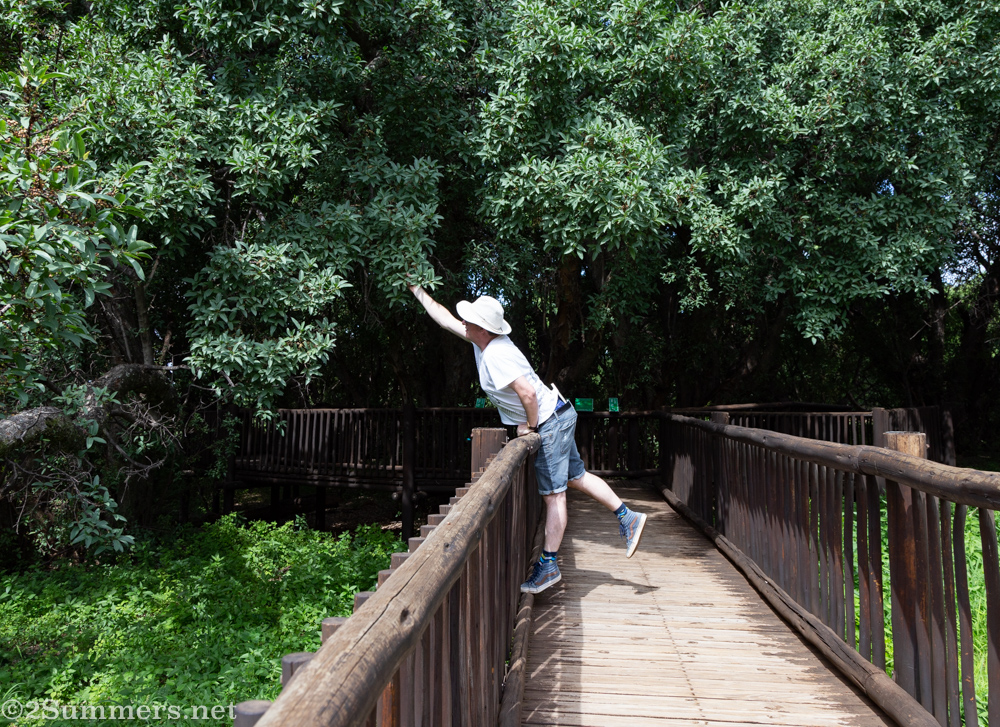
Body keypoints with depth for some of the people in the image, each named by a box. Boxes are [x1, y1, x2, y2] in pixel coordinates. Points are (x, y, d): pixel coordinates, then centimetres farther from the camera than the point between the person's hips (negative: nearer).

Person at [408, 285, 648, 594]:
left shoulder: (495, 355, -26)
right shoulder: (485, 340, 3)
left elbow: (528, 393, -31)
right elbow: (446, 319, 16)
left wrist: (531, 425, -13)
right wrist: (418, 290, 19)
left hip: (550, 422, -10)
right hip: (558, 418, 10)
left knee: (553, 495, -4)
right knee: (576, 477, 18)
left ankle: (549, 565, 2)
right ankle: (628, 518, 26)